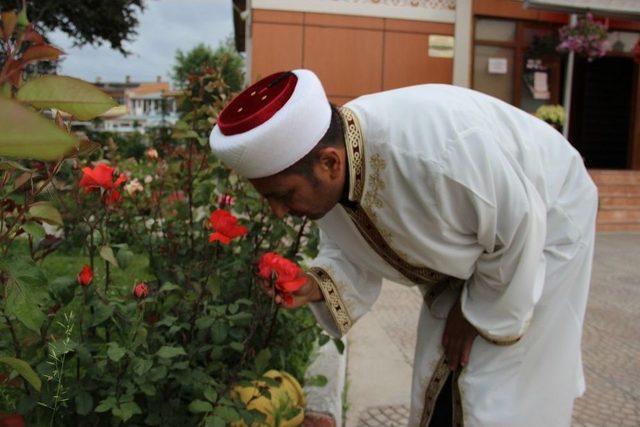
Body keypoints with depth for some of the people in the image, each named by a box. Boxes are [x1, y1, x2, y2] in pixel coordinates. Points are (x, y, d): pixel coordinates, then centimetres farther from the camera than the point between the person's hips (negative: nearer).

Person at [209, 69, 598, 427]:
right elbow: (353, 255, -5)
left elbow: (519, 228, -28)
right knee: (436, 386, 12)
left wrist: (478, 312, -15)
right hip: (468, 246, 6)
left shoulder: (432, 152, -43)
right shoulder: (326, 177, -19)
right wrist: (315, 286, -27)